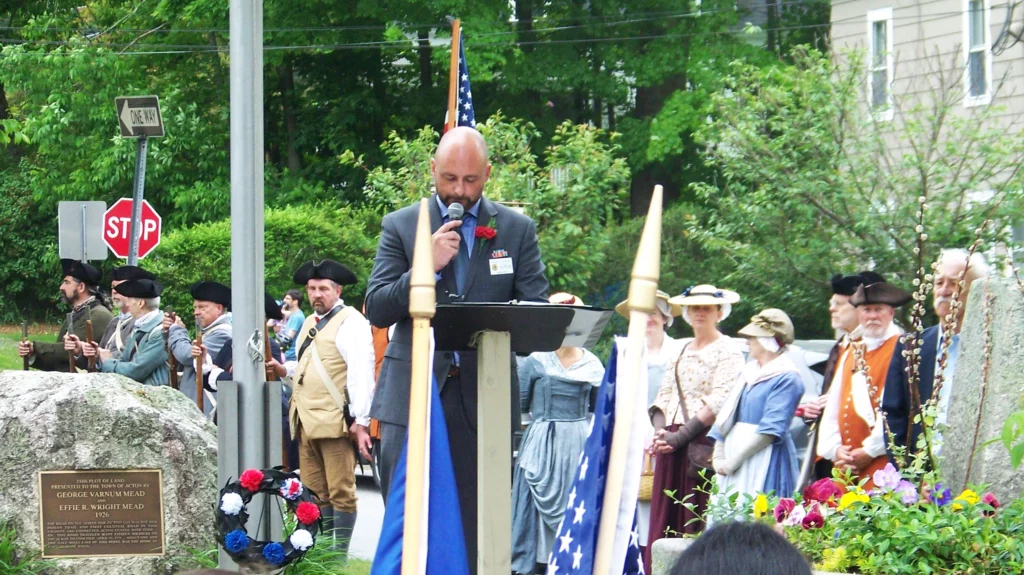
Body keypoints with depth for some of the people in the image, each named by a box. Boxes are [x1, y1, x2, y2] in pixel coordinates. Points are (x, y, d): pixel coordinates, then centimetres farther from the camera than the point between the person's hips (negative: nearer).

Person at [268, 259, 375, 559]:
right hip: (307, 421, 8)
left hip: (336, 422, -8)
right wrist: (286, 369, 11)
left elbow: (362, 374, -13)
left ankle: (340, 554, -1)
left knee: (340, 493, -4)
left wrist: (360, 421, -19)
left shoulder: (350, 322, -6)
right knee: (314, 492, 9)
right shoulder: (309, 323, 20)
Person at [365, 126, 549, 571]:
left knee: (477, 530, 2)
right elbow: (376, 310, -1)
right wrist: (428, 266, -14)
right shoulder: (400, 226, 7)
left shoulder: (517, 229, 9)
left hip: (485, 398, 1)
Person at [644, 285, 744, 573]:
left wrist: (679, 437, -15)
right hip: (671, 444, 6)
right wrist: (660, 431, -3)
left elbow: (718, 402, -10)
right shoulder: (679, 351, 20)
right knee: (664, 522, 1)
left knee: (698, 523, -9)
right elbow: (664, 397, 17)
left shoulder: (728, 351, 0)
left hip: (702, 446, -6)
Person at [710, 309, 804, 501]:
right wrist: (719, 456, 5)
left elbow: (771, 429, -15)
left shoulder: (787, 378, -7)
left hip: (765, 467, -8)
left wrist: (732, 461, -15)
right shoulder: (748, 372, 19)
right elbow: (726, 418, 19)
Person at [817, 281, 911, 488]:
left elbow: (897, 407, -10)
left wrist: (870, 451, -12)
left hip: (883, 461, -6)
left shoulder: (901, 349, -2)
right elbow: (833, 407, 16)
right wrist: (835, 448, 0)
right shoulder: (850, 352, 19)